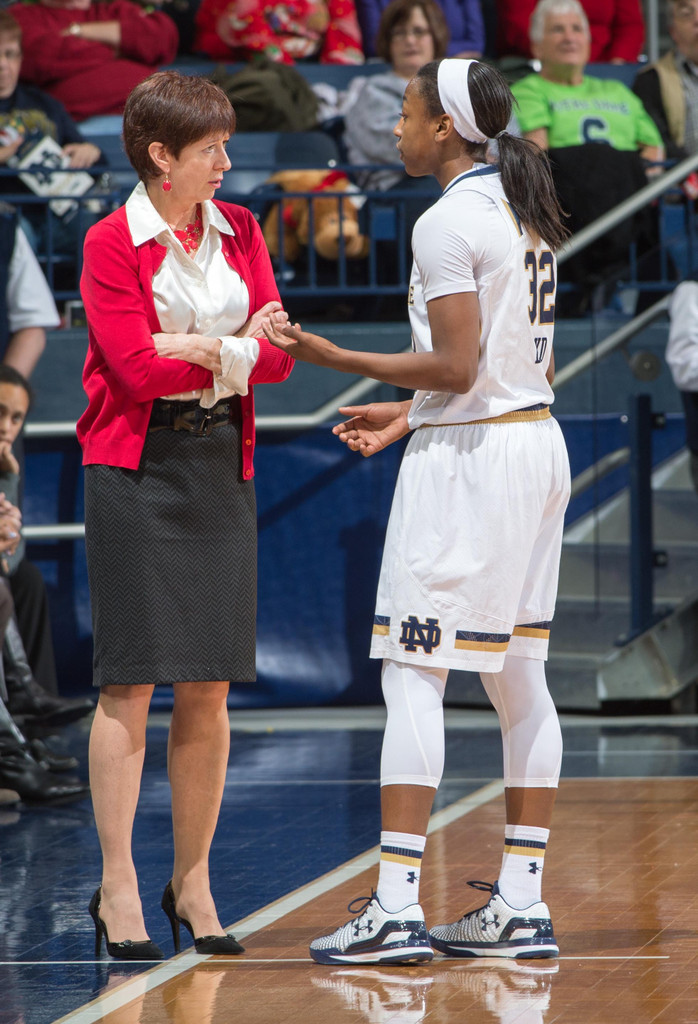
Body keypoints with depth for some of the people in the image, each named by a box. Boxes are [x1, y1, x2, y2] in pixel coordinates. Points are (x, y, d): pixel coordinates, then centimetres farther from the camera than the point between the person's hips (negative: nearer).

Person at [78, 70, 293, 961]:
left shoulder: (239, 232, 10)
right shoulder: (112, 244, -6)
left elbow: (277, 355, 3)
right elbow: (137, 368, -15)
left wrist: (196, 348, -12)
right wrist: (236, 351, -6)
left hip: (221, 468, 5)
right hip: (136, 469, -5)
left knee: (209, 689, 5)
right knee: (129, 683, -4)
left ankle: (192, 883, 14)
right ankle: (117, 889, 0)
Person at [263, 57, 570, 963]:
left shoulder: (446, 223, -14)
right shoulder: (525, 211, 14)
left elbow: (457, 367, -20)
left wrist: (334, 358, -13)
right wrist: (411, 415, 21)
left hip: (469, 460, -9)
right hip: (537, 442, 9)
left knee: (413, 674, -7)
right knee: (517, 675, 10)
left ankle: (397, 906, -11)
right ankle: (522, 906, 11)